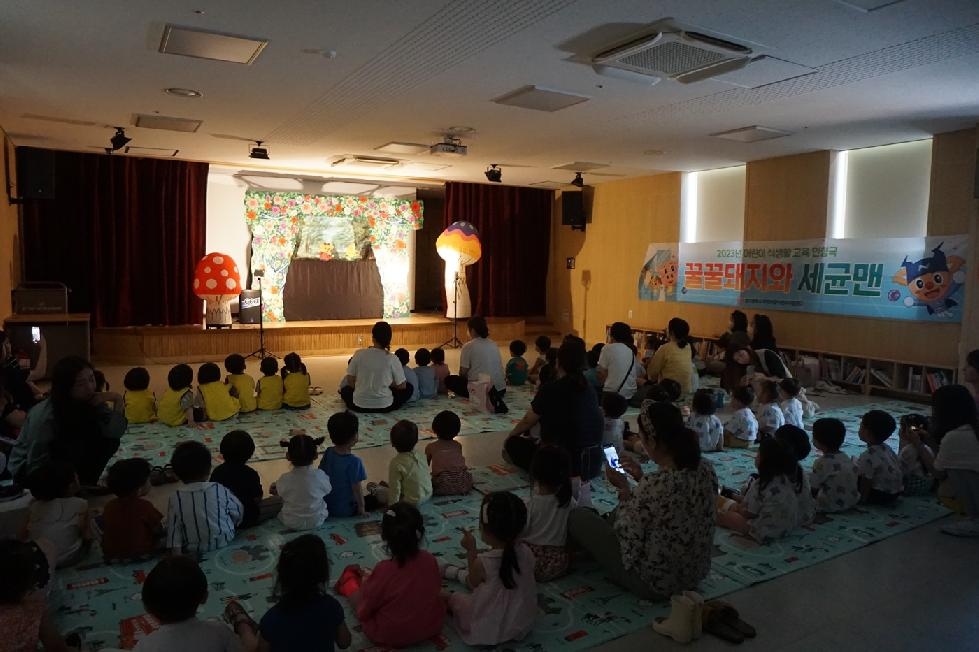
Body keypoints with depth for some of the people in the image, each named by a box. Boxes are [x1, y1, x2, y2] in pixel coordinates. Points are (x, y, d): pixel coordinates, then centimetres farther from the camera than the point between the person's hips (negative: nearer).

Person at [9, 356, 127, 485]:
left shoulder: (89, 401, -14)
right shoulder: (44, 415, -28)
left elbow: (115, 433, -23)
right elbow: (36, 465, -24)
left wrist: (118, 401, -33)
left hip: (65, 463, 6)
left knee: (109, 441, -16)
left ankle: (86, 484, -4)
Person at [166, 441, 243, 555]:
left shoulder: (175, 498, -14)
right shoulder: (220, 490, -14)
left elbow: (173, 527, -11)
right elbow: (238, 511, -2)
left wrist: (176, 550, -3)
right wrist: (230, 527, 18)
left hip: (193, 549, 1)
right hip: (224, 542, -1)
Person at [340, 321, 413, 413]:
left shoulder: (359, 354, -10)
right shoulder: (392, 359, -14)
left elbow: (350, 381, -2)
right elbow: (402, 386, -6)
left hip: (359, 405, 2)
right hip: (384, 406, -2)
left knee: (345, 390, 34)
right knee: (409, 388, 22)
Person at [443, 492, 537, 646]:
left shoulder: (482, 562, -31)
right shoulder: (527, 552, -21)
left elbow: (473, 584, -7)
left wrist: (471, 550, -4)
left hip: (489, 630, -5)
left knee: (452, 598, 18)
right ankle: (458, 573, 51)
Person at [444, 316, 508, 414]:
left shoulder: (468, 346, -7)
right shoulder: (494, 344, 11)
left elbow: (463, 372, -6)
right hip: (500, 388, 9)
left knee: (449, 380, 12)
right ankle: (492, 396, 8)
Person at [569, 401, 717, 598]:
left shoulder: (652, 486, -34)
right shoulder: (706, 468, -11)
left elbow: (630, 543, -20)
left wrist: (624, 489, -10)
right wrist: (642, 479, 6)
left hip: (655, 584, -7)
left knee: (578, 516, 10)